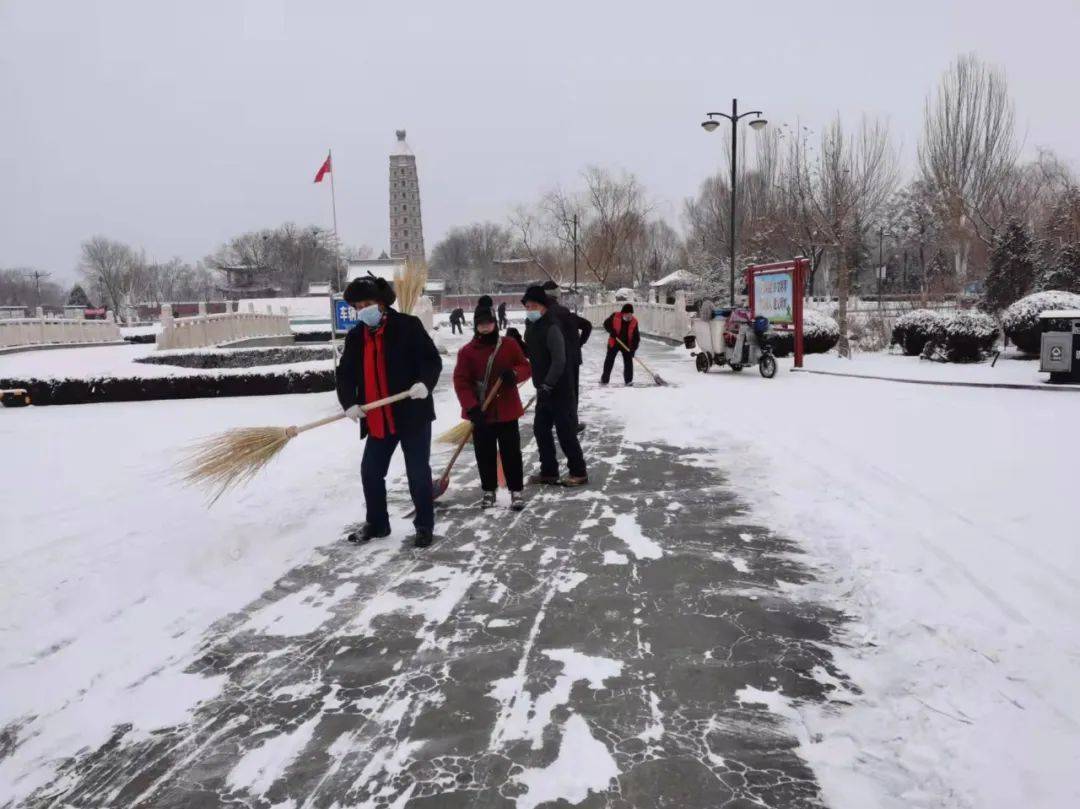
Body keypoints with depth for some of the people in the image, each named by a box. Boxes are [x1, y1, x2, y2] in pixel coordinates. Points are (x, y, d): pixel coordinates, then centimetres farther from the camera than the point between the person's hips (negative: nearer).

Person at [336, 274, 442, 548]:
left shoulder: (408, 325, -6)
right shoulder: (355, 336, 9)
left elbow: (432, 359, -9)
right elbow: (345, 373, 5)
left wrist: (425, 383, -29)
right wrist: (349, 403, -12)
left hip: (412, 413, -5)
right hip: (377, 419, 5)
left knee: (418, 472, 2)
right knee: (370, 471, 12)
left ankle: (424, 525, 18)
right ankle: (376, 523, 30)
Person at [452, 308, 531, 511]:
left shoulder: (510, 345, 0)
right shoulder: (467, 351, -4)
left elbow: (525, 367, 3)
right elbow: (461, 382, -8)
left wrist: (514, 374, -21)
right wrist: (472, 408, -18)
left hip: (507, 411, 0)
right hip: (480, 413, 0)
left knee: (511, 452, 5)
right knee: (485, 454, 9)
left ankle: (516, 491, 16)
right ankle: (488, 490, 25)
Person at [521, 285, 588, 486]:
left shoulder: (551, 328, -19)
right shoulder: (532, 327, 10)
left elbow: (559, 360, -25)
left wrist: (547, 385, -27)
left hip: (559, 389, -9)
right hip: (544, 389, 9)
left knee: (565, 431, -3)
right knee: (540, 429, 12)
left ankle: (579, 473, 9)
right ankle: (549, 472, 23)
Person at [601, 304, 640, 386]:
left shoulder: (634, 321, -8)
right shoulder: (615, 316, -13)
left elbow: (636, 336, -6)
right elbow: (606, 324, -2)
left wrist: (633, 348, -15)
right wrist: (612, 331, -19)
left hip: (627, 344, 1)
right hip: (613, 343, -1)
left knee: (628, 361, -2)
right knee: (609, 361, 4)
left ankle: (629, 380, 9)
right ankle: (604, 379, 15)